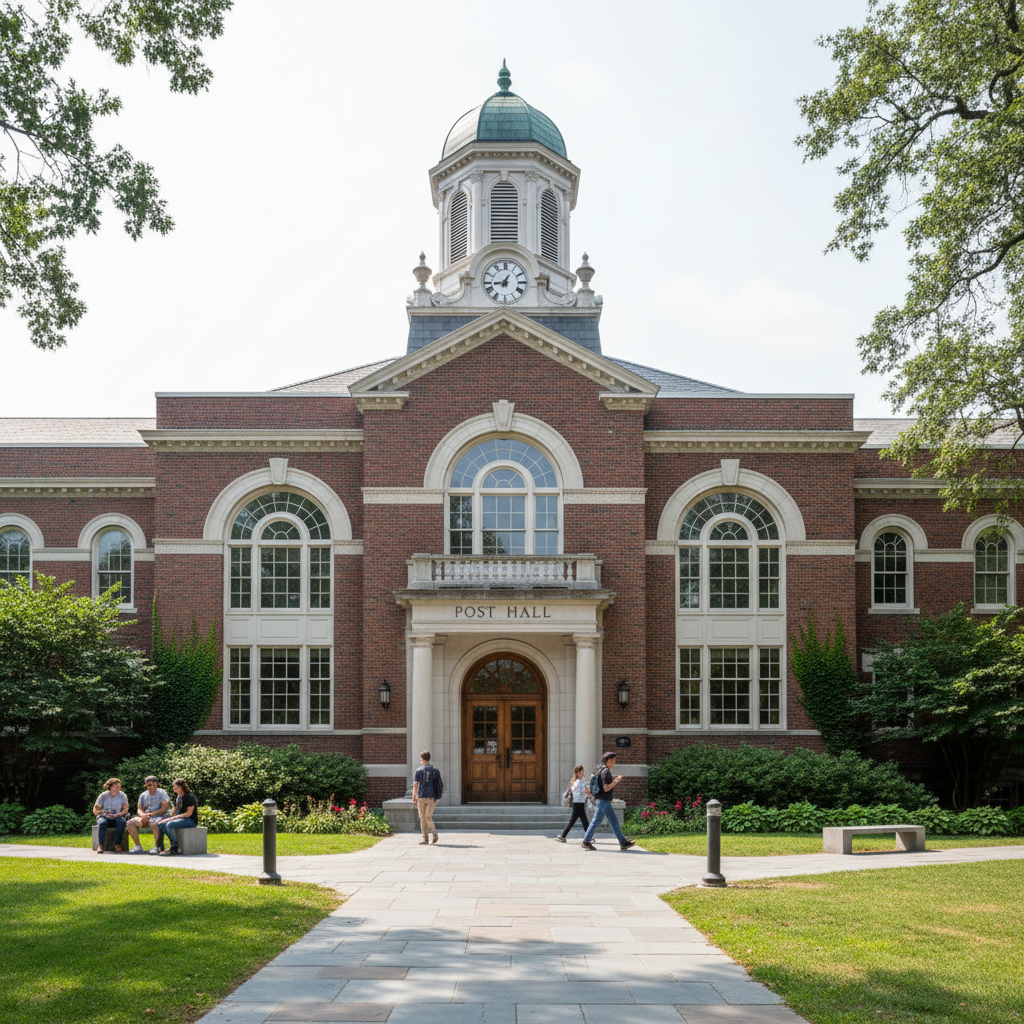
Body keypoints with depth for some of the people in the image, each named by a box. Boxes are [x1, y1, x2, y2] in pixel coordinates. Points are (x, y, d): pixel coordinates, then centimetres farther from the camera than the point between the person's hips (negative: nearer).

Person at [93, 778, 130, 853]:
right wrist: (104, 814, -18)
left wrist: (117, 815, -19)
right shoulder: (103, 796, -1)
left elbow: (125, 809, 1)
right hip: (103, 816, -1)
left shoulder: (122, 796, 2)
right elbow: (95, 810, 1)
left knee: (122, 822, -35)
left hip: (117, 817, 1)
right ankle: (100, 845, -32)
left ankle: (117, 844, -27)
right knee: (102, 823, -38)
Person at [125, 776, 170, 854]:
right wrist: (142, 815, -13)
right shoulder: (143, 795, 13)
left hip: (159, 817, -5)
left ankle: (157, 846, -27)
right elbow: (139, 809, 12)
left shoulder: (162, 793, -2)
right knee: (130, 822, -18)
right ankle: (138, 846, -12)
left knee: (154, 823, -40)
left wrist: (150, 814, -15)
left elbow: (164, 809, -12)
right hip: (145, 818, 5)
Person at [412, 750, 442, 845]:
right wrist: (437, 798, 15)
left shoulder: (419, 770, -1)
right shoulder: (435, 770, 7)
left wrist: (413, 798, -1)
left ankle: (425, 838, 6)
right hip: (432, 797, 2)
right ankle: (434, 833, -17)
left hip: (421, 797, -2)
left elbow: (415, 785, -5)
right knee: (428, 817, 7)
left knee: (422, 818, 5)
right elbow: (440, 785, 7)